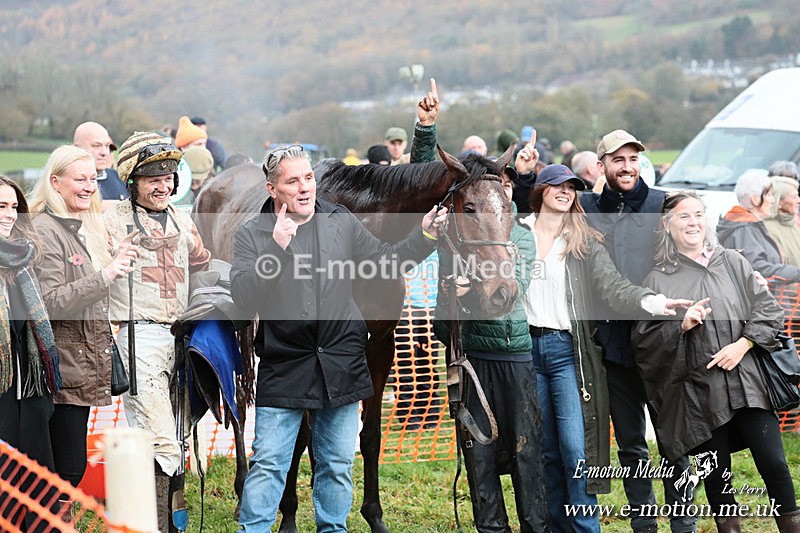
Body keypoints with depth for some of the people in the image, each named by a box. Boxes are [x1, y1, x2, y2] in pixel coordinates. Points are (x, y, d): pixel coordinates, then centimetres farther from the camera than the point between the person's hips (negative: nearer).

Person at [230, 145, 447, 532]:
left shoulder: (342, 222, 7)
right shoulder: (251, 236, -3)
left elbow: (385, 262, 13)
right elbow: (242, 296, -15)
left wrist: (425, 236, -1)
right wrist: (276, 248, -24)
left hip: (341, 365, 3)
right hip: (283, 366, -3)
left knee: (337, 464, 12)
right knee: (268, 463, -2)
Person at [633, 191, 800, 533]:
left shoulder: (732, 262, 10)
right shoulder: (657, 280, 5)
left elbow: (767, 309, 7)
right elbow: (644, 340, 5)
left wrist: (742, 344, -7)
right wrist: (680, 326, -11)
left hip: (747, 384, 1)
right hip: (698, 393, -1)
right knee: (716, 477, 4)